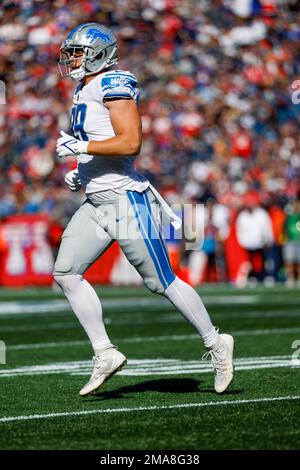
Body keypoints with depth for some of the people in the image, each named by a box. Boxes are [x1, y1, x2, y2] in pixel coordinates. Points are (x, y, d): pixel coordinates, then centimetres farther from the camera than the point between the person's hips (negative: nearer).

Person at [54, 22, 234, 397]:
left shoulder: (113, 86, -12)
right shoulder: (85, 92, 16)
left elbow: (130, 142, -22)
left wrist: (80, 146, -19)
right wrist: (81, 174, 13)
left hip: (125, 200, -9)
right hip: (96, 202, 9)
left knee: (161, 282, -2)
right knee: (65, 272, -1)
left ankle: (215, 344, 13)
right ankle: (105, 355, 3)